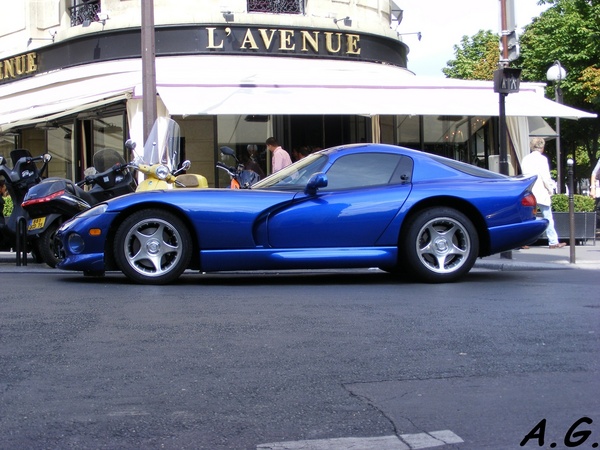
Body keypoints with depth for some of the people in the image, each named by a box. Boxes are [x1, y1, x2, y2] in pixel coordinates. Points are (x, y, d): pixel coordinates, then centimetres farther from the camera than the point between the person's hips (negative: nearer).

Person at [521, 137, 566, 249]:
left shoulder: (525, 159, 8)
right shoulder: (542, 159, -8)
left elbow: (524, 175, 10)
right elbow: (545, 177, -12)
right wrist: (550, 189, 0)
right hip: (541, 193, -5)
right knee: (548, 217, 3)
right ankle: (553, 242, 7)